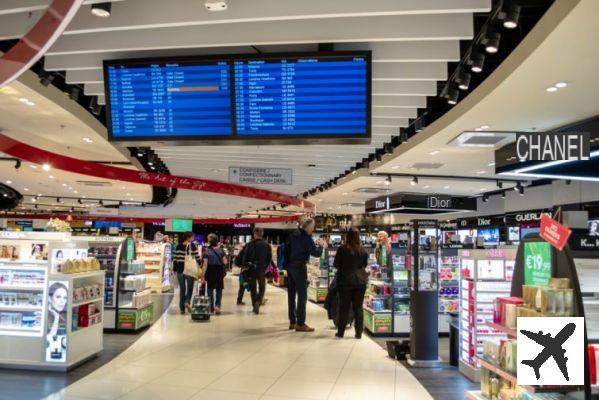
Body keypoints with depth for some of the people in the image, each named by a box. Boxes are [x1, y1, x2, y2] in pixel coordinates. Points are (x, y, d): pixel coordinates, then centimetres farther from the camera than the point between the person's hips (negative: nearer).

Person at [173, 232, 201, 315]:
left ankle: (182, 308, 11)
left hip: (180, 270, 3)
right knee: (190, 287, 12)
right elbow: (197, 258, -3)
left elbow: (175, 258, 5)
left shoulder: (178, 246, 6)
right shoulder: (193, 246, -5)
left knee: (182, 289, 10)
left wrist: (174, 269, 12)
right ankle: (187, 301, -11)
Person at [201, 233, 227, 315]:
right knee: (219, 289, 11)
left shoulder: (207, 251, -9)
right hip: (219, 271, 2)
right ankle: (217, 305, -5)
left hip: (210, 272, -1)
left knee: (210, 289, 12)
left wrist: (203, 275, -9)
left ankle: (211, 307, 16)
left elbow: (205, 265, -12)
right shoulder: (221, 250, -3)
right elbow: (225, 262, -2)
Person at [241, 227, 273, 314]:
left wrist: (245, 266, 8)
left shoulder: (249, 245, -7)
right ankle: (258, 301, -11)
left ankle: (255, 306, 13)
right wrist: (267, 267, 9)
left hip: (251, 269, 0)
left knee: (253, 288, 13)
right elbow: (270, 258, -1)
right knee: (262, 287, 13)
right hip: (262, 270, 0)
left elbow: (245, 257, -4)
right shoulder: (267, 245, -4)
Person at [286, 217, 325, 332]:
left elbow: (288, 248, 18)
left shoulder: (293, 234, 11)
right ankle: (300, 324, -3)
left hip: (290, 266, 8)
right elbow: (316, 253, -13)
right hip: (299, 267, -8)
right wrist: (320, 247, 4)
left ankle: (292, 322, 19)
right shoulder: (306, 238, -13)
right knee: (302, 296, -3)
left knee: (291, 294, 12)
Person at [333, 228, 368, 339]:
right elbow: (365, 264, 9)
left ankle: (340, 332, 12)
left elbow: (336, 265, -3)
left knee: (344, 307, 7)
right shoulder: (362, 250, -4)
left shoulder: (342, 249, -11)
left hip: (345, 281, -2)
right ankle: (359, 333, 11)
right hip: (360, 281, 2)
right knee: (358, 307, 8)